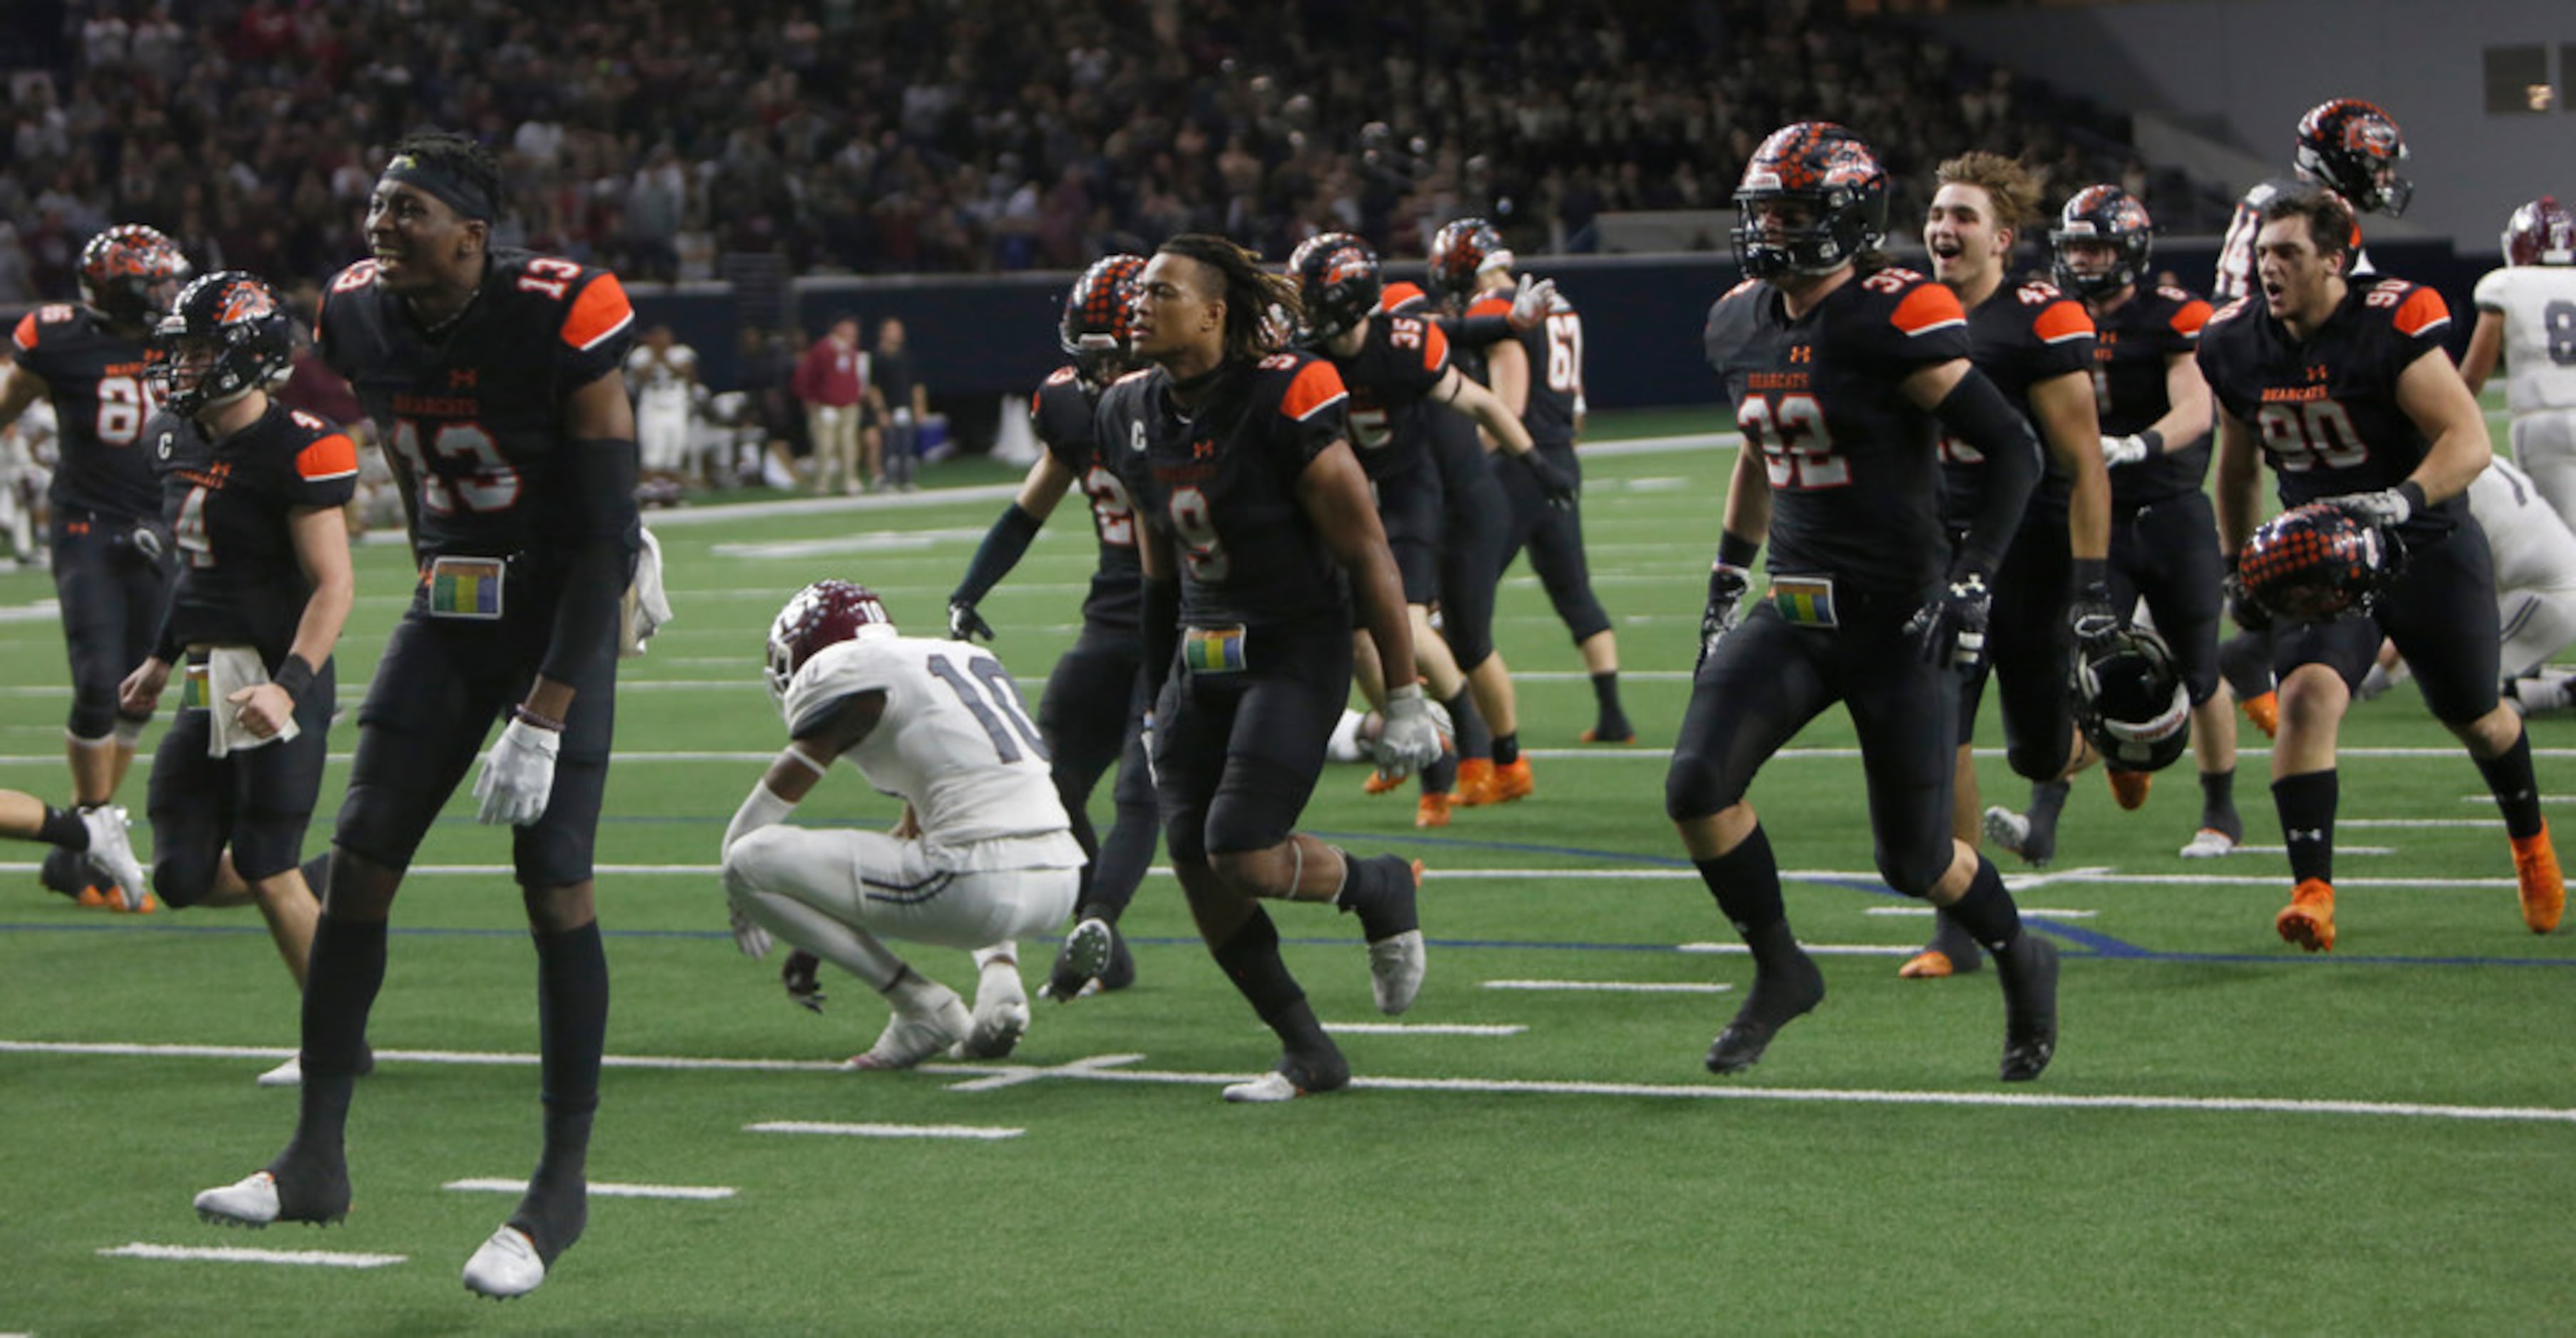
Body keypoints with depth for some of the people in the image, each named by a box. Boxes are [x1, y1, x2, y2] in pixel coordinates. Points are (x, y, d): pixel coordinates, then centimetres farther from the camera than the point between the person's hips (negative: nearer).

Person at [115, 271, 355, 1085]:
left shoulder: (295, 451, -15)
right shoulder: (180, 439, 10)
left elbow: (332, 586, -17)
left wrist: (289, 686, -28)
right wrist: (163, 659, 27)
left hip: (272, 681, -8)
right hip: (209, 686, 8)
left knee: (267, 870, -7)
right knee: (185, 877, 3)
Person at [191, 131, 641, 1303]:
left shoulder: (558, 322, -21)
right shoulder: (360, 314, -3)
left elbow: (604, 533, -19)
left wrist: (543, 717, -22)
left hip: (559, 618, -6)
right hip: (444, 617, 6)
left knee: (553, 885, -10)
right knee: (358, 864, 1)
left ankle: (564, 1185, 1)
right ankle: (316, 1158, 10)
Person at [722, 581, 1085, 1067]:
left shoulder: (846, 673, 2)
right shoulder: (968, 658, 27)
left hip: (981, 891, -8)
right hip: (1061, 886, 8)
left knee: (750, 862, -3)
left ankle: (923, 1006, -2)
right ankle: (999, 972, 13)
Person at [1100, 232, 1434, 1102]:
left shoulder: (1282, 404, -17)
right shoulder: (1135, 415, 4)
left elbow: (1366, 556, -12)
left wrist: (1405, 698, -12)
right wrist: (1160, 706, 20)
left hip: (1295, 654, -7)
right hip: (1199, 659, 7)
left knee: (1243, 858, -17)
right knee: (1195, 867, -1)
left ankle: (1385, 891, 15)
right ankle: (1310, 1055, 14)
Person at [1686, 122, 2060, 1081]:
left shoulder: (1894, 321, -16)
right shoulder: (1742, 325, 7)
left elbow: (2013, 450, -14)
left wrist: (1969, 583, -19)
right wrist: (1728, 577, 23)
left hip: (1897, 621, -6)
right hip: (1793, 611, 6)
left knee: (1915, 861, 1)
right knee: (1696, 787, -13)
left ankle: (2022, 964, 32)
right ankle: (1780, 973, 8)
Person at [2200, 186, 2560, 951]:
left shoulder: (2392, 326, -21)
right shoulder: (2237, 347, -3)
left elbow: (2469, 441, -26)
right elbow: (2238, 464, 15)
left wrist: (2402, 500, -43)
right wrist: (2236, 564, 18)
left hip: (2429, 551, -3)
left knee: (2475, 716, 16)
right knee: (2307, 695, -24)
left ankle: (2530, 839, 48)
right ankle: (2312, 893, -27)